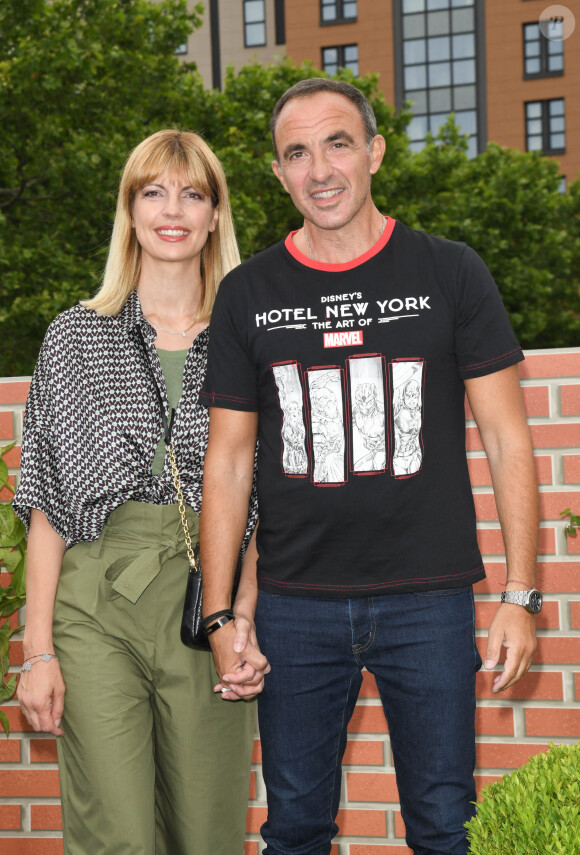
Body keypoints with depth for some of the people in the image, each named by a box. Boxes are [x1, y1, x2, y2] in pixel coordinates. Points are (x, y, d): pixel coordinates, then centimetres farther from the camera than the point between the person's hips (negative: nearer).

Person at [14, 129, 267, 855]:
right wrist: (38, 649, -1)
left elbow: (262, 511, 9)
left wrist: (246, 619, -5)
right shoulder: (75, 338, 8)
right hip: (96, 604, -1)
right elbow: (46, 507, 5)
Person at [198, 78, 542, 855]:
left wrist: (520, 594, -5)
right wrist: (219, 615, 1)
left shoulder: (449, 274, 1)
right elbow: (228, 463, 7)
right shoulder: (248, 294, 5)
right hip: (294, 606, 1)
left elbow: (507, 438, 1)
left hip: (429, 600, -1)